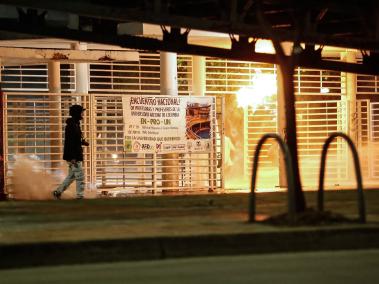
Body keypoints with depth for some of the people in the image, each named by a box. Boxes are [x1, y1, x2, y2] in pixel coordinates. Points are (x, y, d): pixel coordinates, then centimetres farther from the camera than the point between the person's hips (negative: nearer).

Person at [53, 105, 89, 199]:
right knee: (80, 176, -6)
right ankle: (80, 196, -2)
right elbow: (69, 142, -22)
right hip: (73, 156, -10)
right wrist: (73, 158, -25)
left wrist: (83, 142, 7)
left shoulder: (76, 124, 15)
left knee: (71, 176, 15)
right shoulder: (71, 125, -16)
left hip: (76, 155, 10)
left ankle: (57, 192, 18)